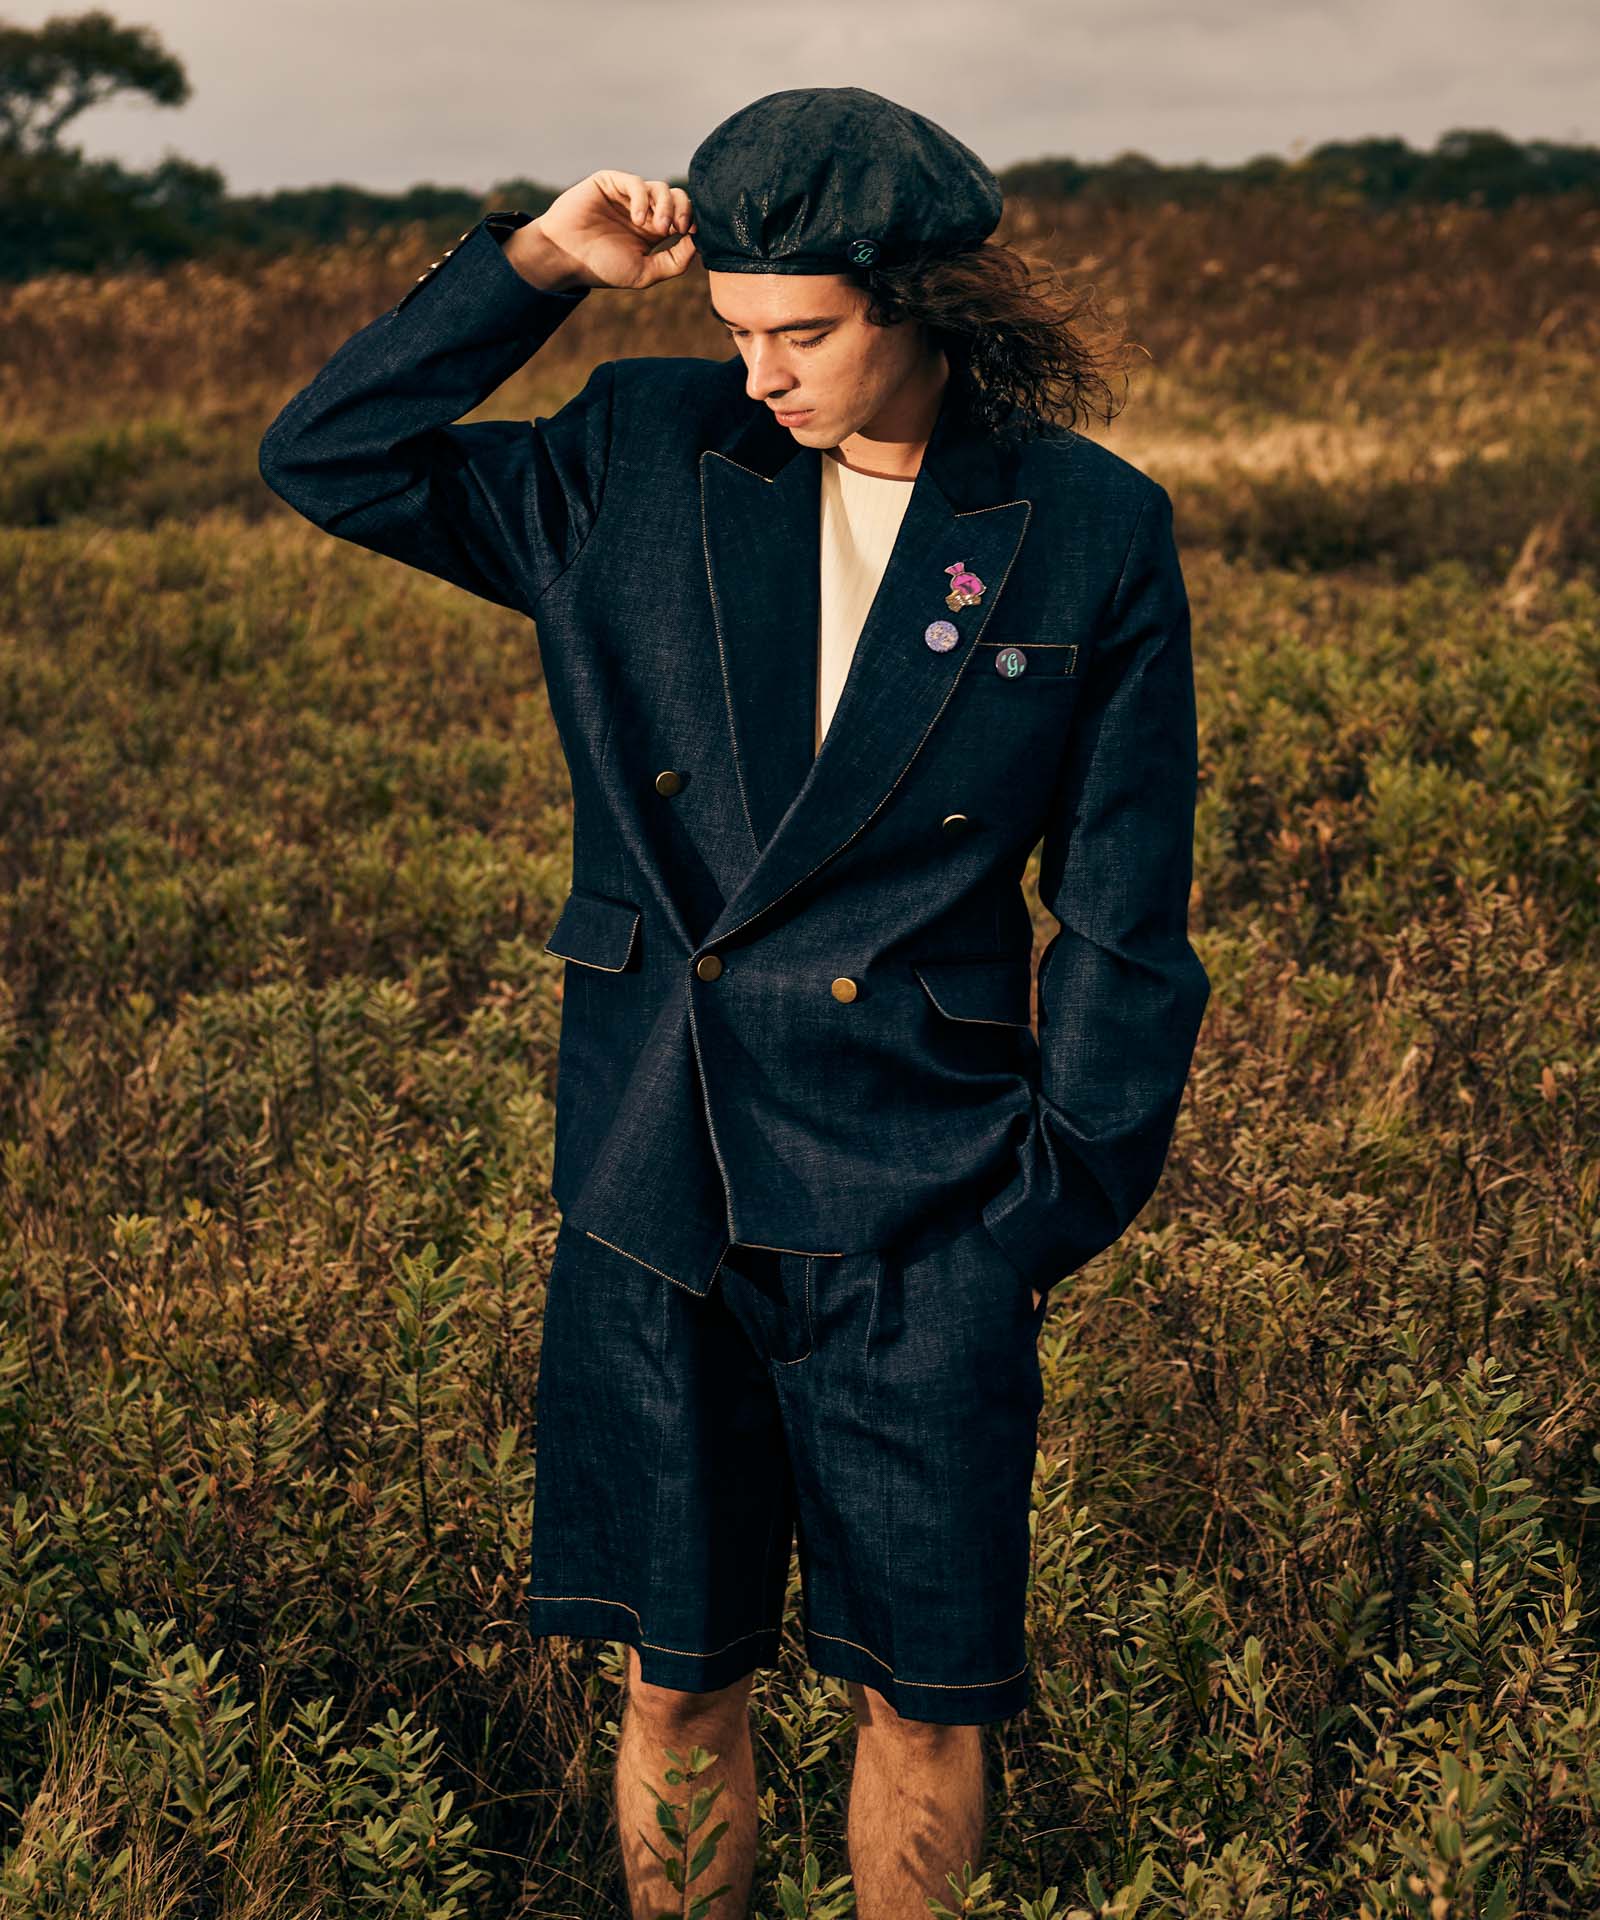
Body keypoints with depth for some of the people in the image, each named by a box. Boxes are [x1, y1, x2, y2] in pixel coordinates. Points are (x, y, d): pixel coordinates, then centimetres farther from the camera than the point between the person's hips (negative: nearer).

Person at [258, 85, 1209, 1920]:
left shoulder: (1091, 533, -2)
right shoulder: (642, 459, 4)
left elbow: (1124, 922, 1)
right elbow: (328, 458, 5)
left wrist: (1050, 1206, -2)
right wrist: (536, 261, -3)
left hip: (918, 1202, -2)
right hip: (654, 1183, 2)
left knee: (921, 1702, 7)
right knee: (674, 1685, 11)